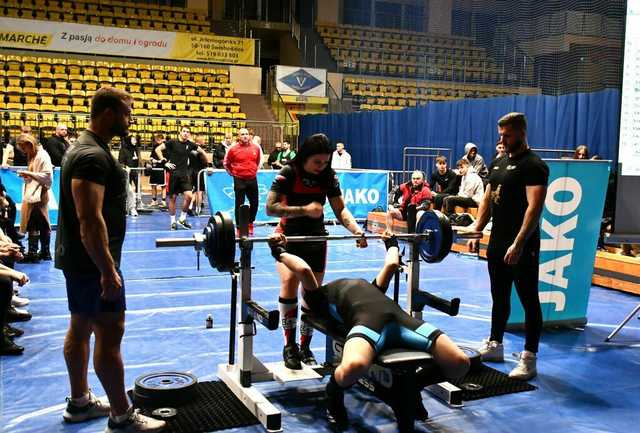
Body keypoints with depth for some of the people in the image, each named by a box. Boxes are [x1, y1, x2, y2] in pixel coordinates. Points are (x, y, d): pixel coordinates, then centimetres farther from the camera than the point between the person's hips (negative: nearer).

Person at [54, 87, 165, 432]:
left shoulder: (88, 149, 14)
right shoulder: (93, 156, -21)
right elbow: (91, 220, -27)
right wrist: (109, 271, -26)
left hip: (79, 258, 11)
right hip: (93, 261, -11)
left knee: (81, 327, 17)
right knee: (110, 332, -5)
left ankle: (80, 403, 29)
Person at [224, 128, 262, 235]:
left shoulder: (256, 147, 2)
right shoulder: (233, 149, -6)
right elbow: (226, 163, 8)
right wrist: (232, 173, 8)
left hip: (252, 179, 3)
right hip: (239, 180, -3)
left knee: (254, 203, 9)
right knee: (239, 204, 1)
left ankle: (250, 223, 29)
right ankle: (239, 227, 10)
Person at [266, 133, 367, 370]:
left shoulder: (329, 176, -3)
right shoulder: (287, 173, -15)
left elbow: (340, 209, -5)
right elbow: (270, 208, -20)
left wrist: (356, 229, -23)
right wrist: (305, 210, -26)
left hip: (316, 237, 4)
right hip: (289, 236, -4)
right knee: (289, 283, -23)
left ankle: (305, 347, 19)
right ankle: (289, 345, -9)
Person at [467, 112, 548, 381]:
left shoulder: (533, 166, -14)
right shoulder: (498, 163, 12)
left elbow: (534, 207, -22)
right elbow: (487, 201, 17)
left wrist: (518, 243, -28)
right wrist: (476, 230, 9)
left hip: (521, 246, -9)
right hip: (497, 243, 9)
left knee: (528, 301, 0)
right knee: (499, 297, 18)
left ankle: (529, 359, 5)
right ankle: (494, 345, 32)